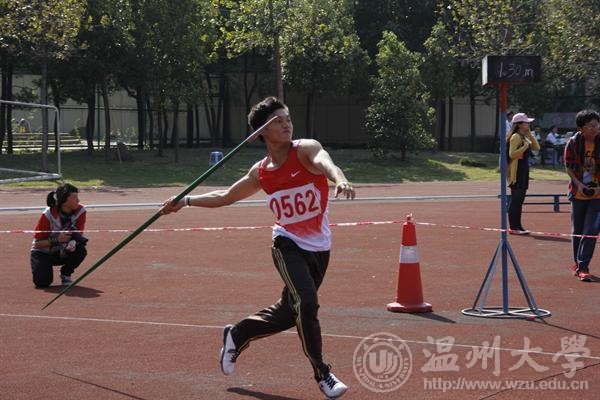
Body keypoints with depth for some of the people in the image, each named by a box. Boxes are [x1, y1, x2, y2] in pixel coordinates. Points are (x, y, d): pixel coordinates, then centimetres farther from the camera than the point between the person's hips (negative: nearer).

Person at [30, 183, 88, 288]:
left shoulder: (80, 211, -15)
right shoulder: (48, 215, -25)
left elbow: (79, 235, -9)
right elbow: (37, 243, -20)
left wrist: (73, 242, -33)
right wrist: (56, 240, -36)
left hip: (63, 252, 4)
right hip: (43, 253, -3)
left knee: (80, 250, -30)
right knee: (42, 282, -27)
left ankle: (65, 274, -1)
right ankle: (42, 270, 11)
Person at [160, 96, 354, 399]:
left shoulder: (306, 150, -13)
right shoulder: (260, 173, -4)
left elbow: (325, 163, -38)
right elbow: (226, 197, 14)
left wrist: (339, 180, -60)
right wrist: (186, 201, 7)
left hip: (319, 248, 1)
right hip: (288, 245, 0)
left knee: (288, 313, 10)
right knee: (306, 303, -22)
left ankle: (236, 335, 35)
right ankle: (322, 374, -8)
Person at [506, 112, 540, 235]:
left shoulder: (525, 137, 16)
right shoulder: (516, 137, -13)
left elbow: (536, 148, 15)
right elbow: (512, 154, -22)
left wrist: (530, 135, 6)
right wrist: (525, 146, -21)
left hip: (524, 170, 10)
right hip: (516, 171, -10)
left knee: (519, 199, 12)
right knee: (515, 199, -8)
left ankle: (518, 226, 18)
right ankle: (513, 227, -6)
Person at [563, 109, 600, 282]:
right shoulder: (573, 143, -6)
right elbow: (568, 166, 2)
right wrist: (578, 184, -12)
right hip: (578, 193, 2)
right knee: (577, 230, 13)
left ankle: (583, 267, -7)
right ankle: (577, 263, 31)